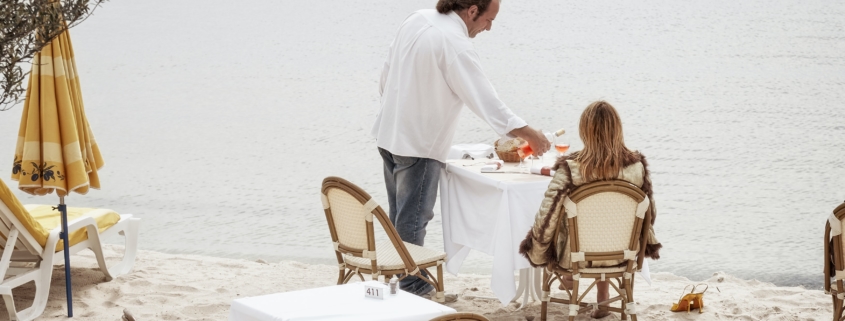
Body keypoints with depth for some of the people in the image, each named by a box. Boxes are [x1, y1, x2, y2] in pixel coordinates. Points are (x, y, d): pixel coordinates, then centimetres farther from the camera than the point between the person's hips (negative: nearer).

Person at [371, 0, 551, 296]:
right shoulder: (455, 44, -23)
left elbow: (387, 72, 11)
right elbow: (486, 100, -22)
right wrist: (530, 135, -15)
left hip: (389, 135, 9)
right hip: (418, 144, -9)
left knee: (400, 216, 18)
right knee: (412, 221, 1)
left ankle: (399, 280, 27)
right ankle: (410, 291, 10)